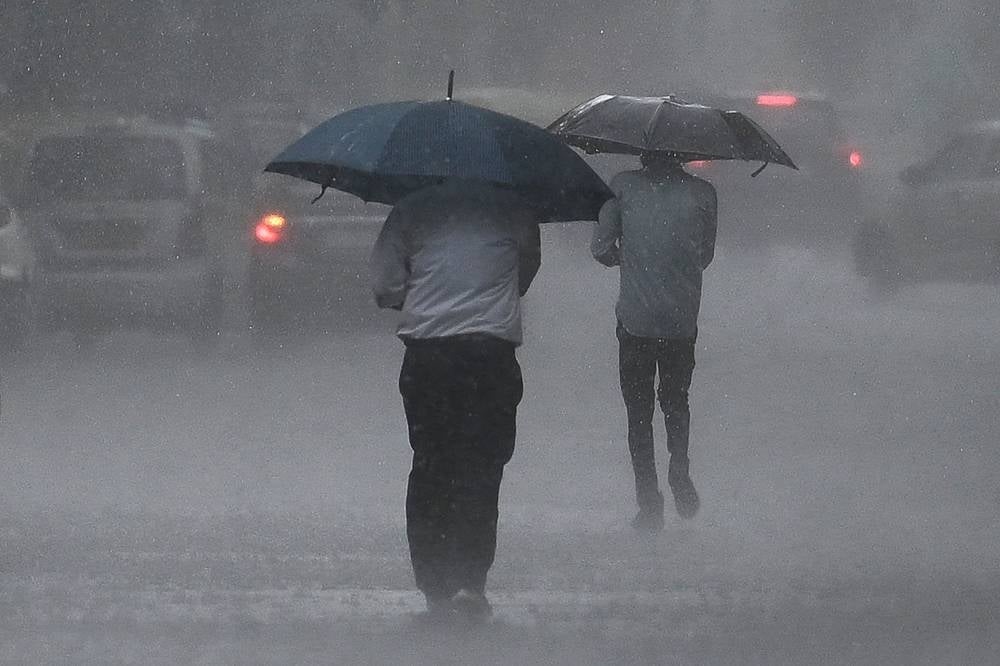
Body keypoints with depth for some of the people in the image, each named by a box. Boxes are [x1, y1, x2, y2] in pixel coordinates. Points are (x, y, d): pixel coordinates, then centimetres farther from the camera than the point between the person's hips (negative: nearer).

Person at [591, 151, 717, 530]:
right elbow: (705, 256, 8)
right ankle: (680, 472, 4)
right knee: (675, 400, 23)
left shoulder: (623, 187, -6)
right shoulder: (702, 193, -2)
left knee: (639, 410, 8)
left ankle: (649, 502, 3)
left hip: (635, 319, -1)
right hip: (683, 321, 2)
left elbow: (601, 249, -2)